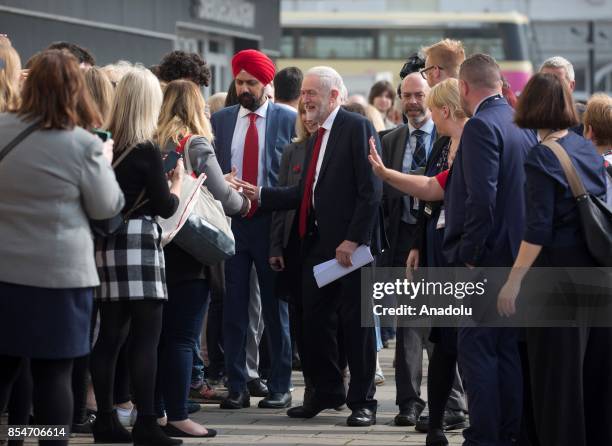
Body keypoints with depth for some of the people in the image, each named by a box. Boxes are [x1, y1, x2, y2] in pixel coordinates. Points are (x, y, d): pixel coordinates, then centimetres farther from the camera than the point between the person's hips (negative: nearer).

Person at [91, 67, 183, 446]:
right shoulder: (147, 151, -10)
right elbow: (165, 207, -8)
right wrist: (178, 180, 10)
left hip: (107, 243, 7)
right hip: (139, 244, -6)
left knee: (111, 334, 11)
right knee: (146, 337, -5)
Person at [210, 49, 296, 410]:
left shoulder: (288, 120, 0)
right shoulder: (220, 120, 9)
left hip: (271, 221, -2)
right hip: (230, 220, 2)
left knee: (275, 307, 3)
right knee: (234, 306, 3)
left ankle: (280, 387, 9)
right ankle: (237, 387, 8)